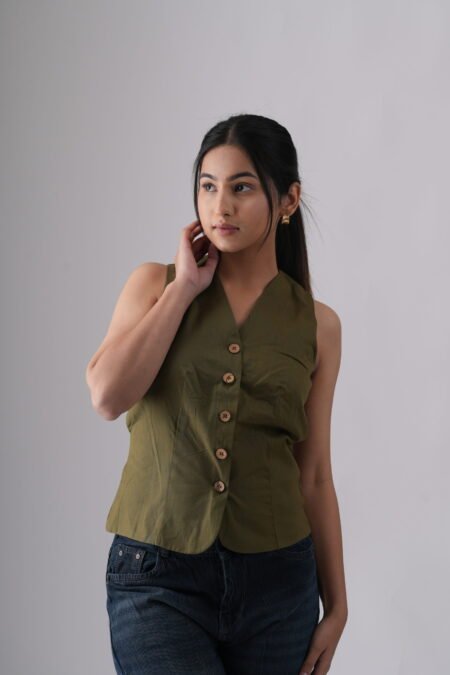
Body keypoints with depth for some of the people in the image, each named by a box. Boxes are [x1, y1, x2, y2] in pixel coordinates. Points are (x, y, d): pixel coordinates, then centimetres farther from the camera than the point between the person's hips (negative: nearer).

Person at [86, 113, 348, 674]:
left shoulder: (317, 324, 4)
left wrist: (336, 606, 7)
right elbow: (107, 396, -14)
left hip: (276, 580, 2)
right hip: (157, 573, -1)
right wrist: (185, 286, -8)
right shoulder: (155, 283, 3)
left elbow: (313, 476, 7)